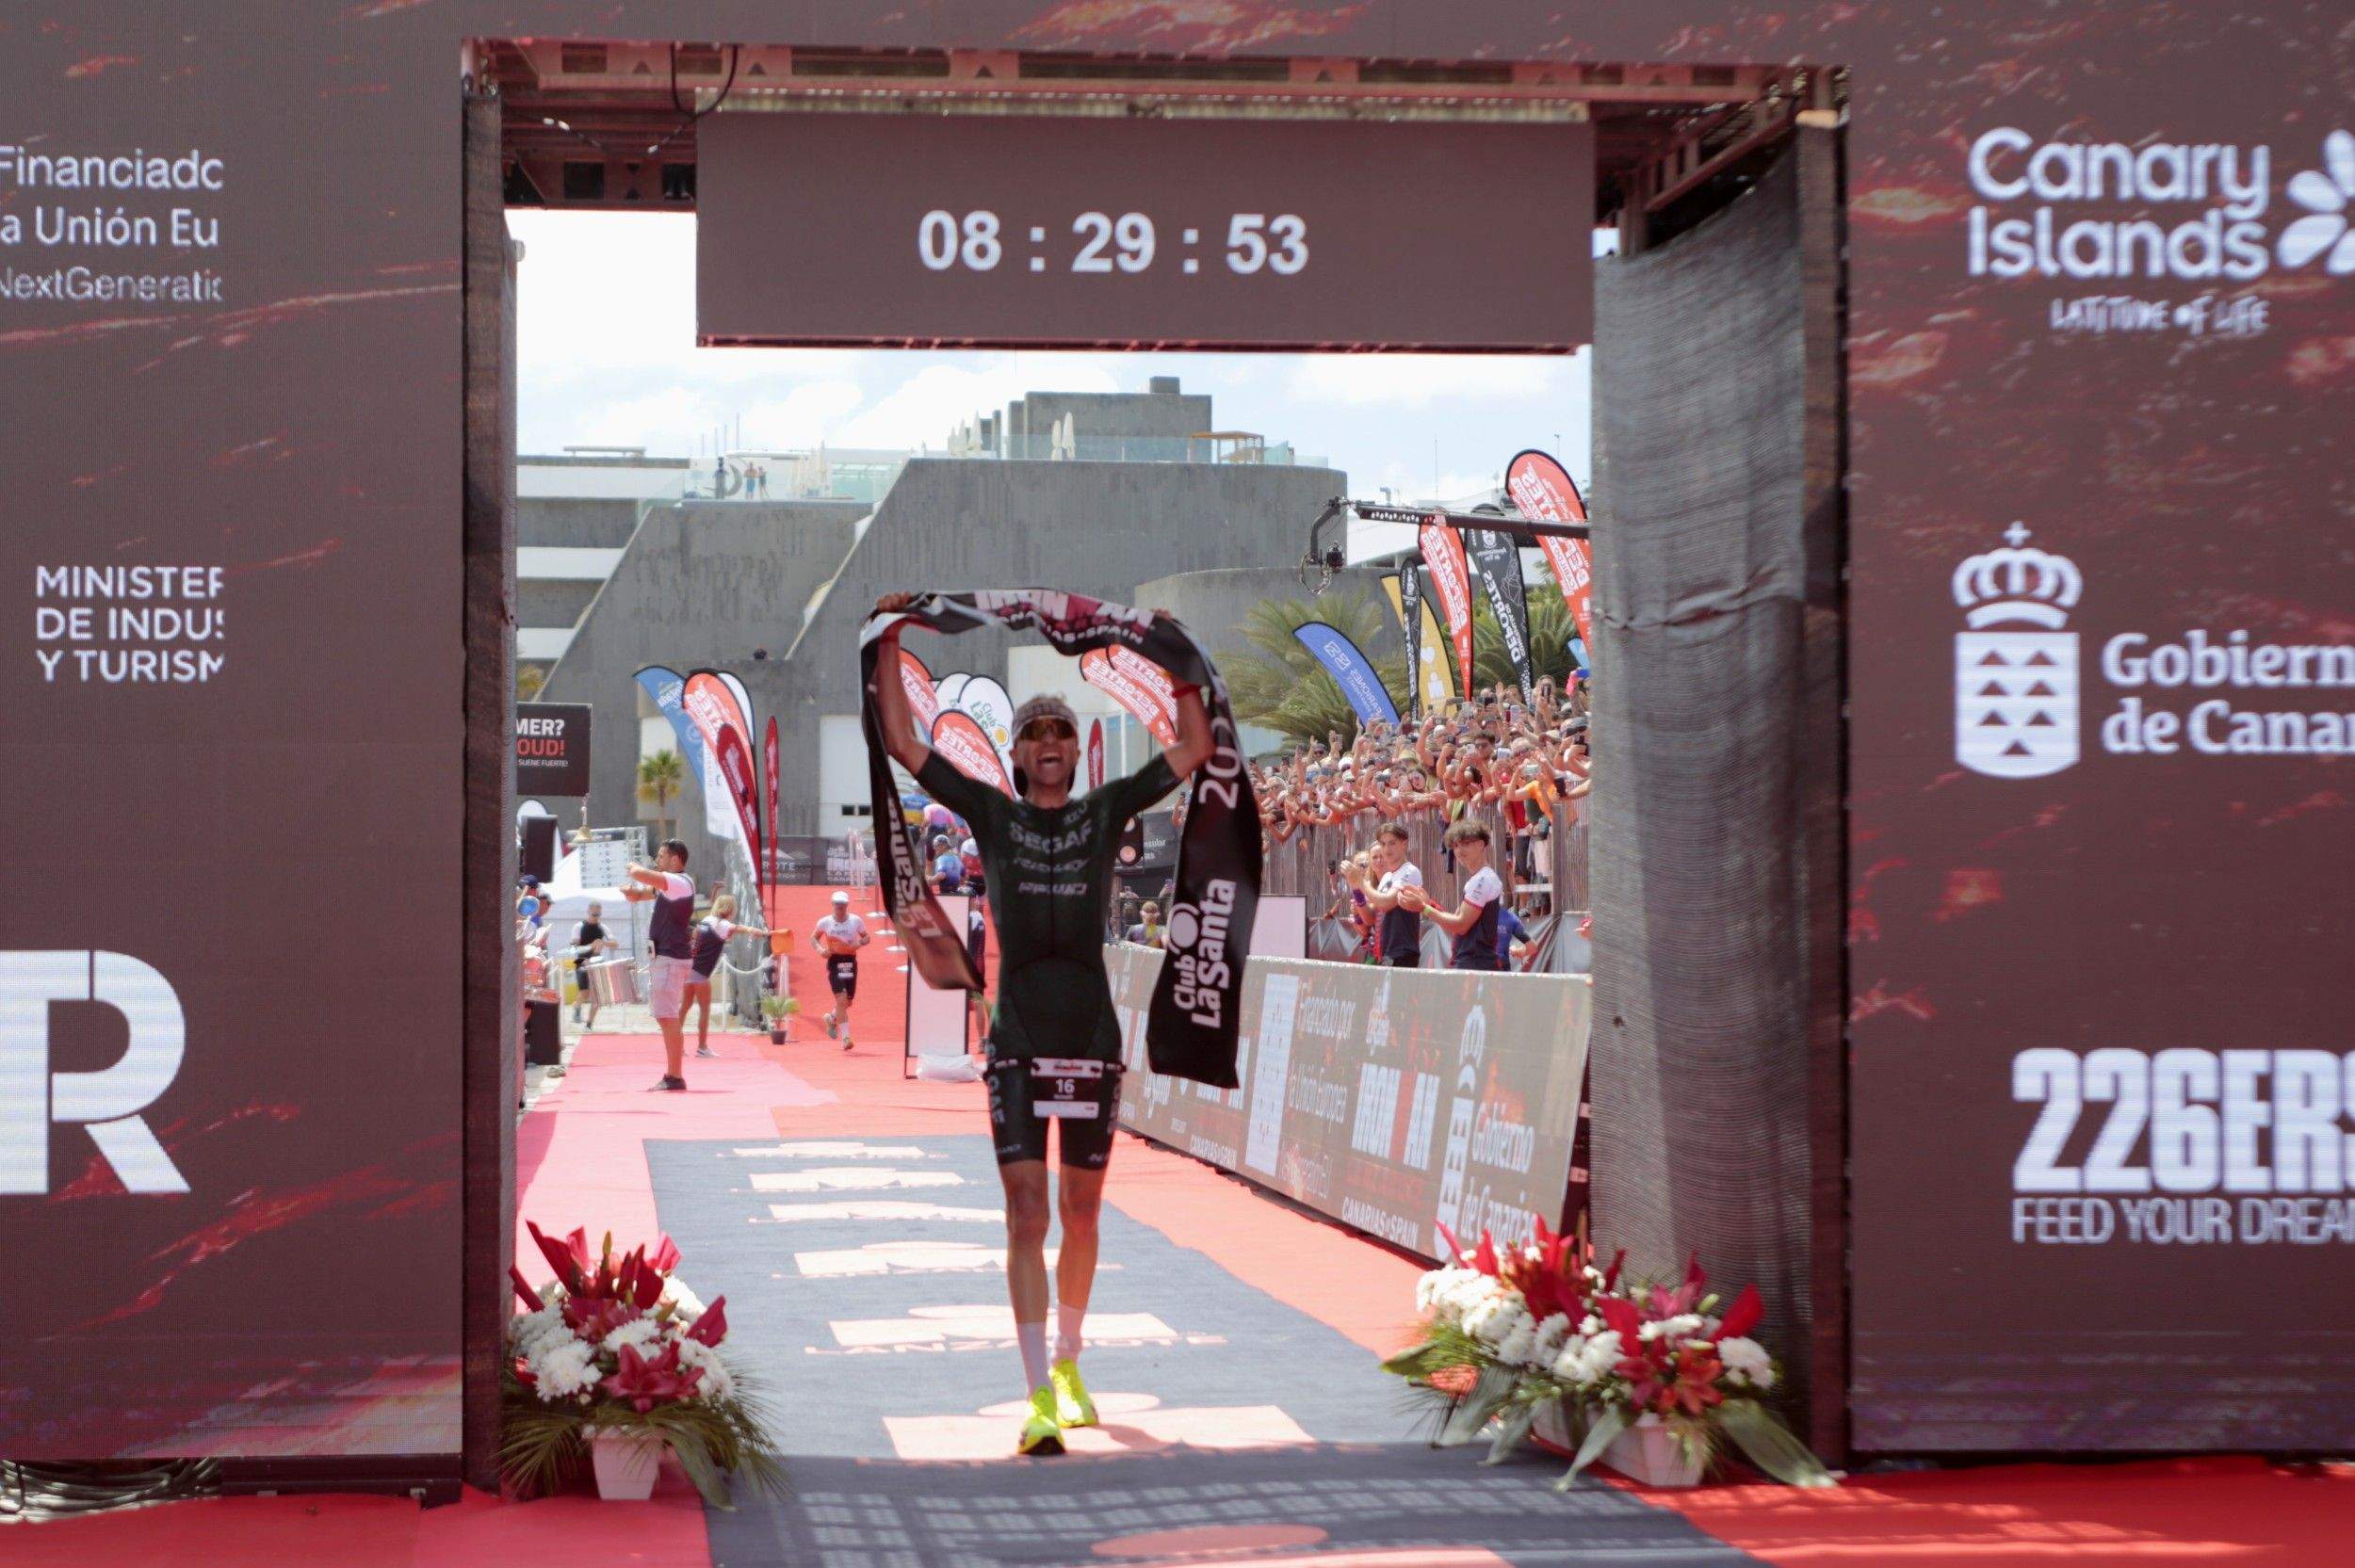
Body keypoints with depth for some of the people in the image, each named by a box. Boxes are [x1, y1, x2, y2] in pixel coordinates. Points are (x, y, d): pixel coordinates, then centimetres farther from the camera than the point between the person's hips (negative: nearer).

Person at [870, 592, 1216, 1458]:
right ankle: (1039, 1398, -11)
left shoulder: (1105, 812, 9)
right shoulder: (992, 814, 6)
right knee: (1026, 1215, -8)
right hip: (1018, 1039, -2)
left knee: (1081, 1214, 13)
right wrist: (889, 649, 4)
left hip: (1093, 1036, 2)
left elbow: (1193, 750, 13)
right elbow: (902, 742, 5)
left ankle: (1067, 1364, 32)